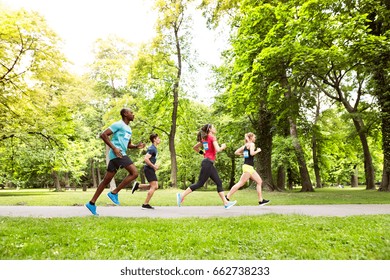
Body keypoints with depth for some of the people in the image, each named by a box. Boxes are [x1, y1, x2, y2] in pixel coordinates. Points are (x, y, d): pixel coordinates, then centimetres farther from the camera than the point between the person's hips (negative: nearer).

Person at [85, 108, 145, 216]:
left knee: (106, 180, 9)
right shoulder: (118, 124, -5)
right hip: (117, 154, -9)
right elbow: (103, 135, -11)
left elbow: (128, 145, 31)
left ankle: (92, 203, 14)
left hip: (117, 155, 9)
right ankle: (114, 193, -8)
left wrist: (137, 146, 10)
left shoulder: (129, 129, 23)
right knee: (134, 173, -14)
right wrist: (114, 148, -18)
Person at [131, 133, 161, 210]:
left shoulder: (155, 148, 16)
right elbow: (146, 159, -25)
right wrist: (153, 166, -18)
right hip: (148, 169, -9)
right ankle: (145, 204, -4)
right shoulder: (152, 148, -14)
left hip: (151, 169, 9)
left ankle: (137, 185, 14)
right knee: (153, 187, -9)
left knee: (155, 186, 10)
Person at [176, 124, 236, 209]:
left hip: (209, 164, 10)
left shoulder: (204, 138, 17)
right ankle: (181, 195, -1)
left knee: (219, 183, 7)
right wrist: (222, 147, -1)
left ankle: (226, 203, 7)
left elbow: (194, 147, 23)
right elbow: (217, 149, -20)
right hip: (208, 163, -10)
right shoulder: (212, 137, -8)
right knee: (200, 183, -6)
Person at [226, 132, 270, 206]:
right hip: (248, 167, -10)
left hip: (250, 167, 10)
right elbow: (252, 153, -24)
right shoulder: (251, 144, -7)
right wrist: (258, 150, -8)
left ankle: (261, 200, 12)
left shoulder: (245, 145, 16)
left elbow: (236, 152, 12)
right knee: (240, 183, -9)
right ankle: (227, 197, -5)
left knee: (259, 181, 11)